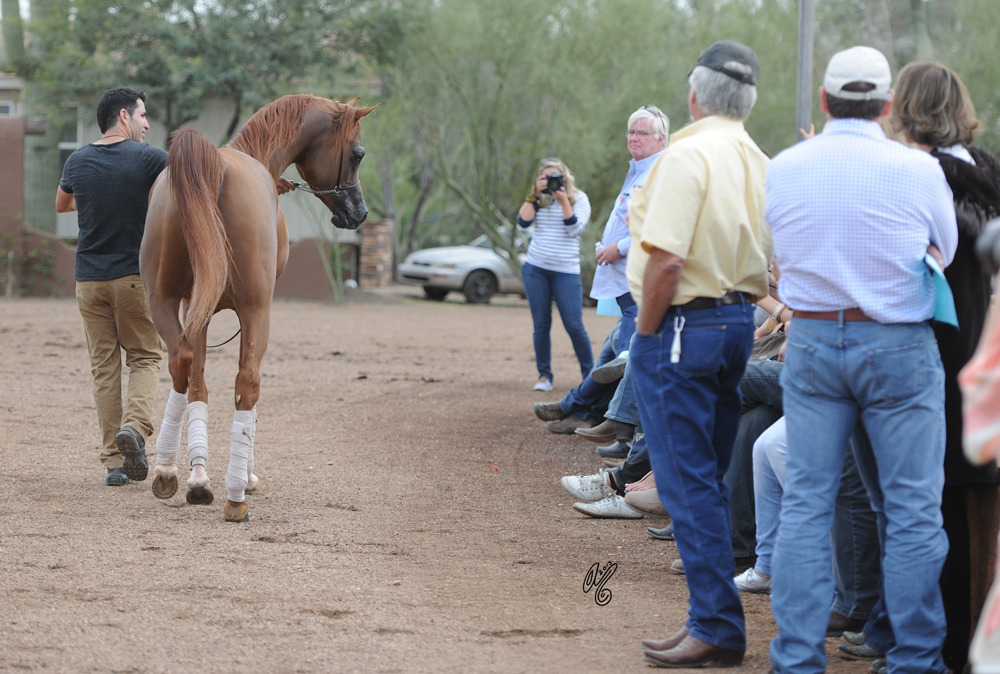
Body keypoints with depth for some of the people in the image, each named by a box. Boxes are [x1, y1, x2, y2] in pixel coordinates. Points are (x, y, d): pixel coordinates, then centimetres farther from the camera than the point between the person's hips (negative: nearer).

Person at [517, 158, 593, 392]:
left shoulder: (579, 198, 2)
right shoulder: (538, 200, 10)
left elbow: (575, 229, -10)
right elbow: (523, 221, -5)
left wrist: (563, 200, -16)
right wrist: (534, 193, -8)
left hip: (566, 272, -3)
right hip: (535, 269, 3)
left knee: (574, 325, -6)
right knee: (541, 325, 4)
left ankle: (589, 374, 7)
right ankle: (544, 375, 13)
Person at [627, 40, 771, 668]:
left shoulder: (688, 156, -16)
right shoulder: (760, 163, 8)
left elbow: (665, 261, -22)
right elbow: (766, 257, 9)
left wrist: (645, 332, -11)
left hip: (684, 326, -8)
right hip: (741, 322, 8)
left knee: (688, 483, -3)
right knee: (709, 481, 16)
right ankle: (714, 619, 19)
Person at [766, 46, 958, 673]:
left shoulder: (783, 169, -1)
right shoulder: (917, 170, -10)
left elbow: (781, 251, 8)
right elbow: (948, 252, 4)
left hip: (811, 341, 3)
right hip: (899, 346, -3)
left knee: (806, 503, 8)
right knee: (913, 509, 4)